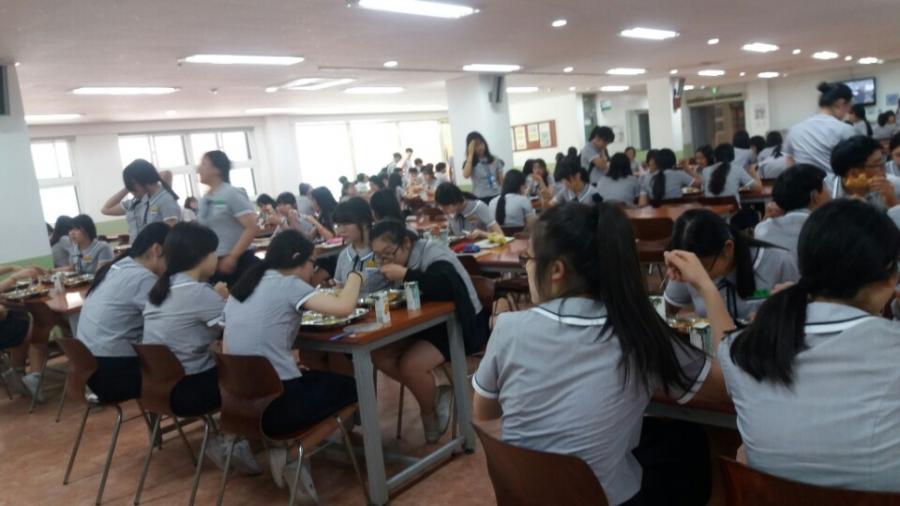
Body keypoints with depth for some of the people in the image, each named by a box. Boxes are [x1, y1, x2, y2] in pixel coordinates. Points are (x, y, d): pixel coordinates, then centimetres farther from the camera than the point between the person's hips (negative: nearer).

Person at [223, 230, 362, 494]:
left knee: (312, 377, 32)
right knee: (350, 386, 15)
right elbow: (343, 307, -23)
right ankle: (289, 451, 3)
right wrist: (354, 277, -2)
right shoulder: (288, 284, -10)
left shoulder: (241, 287, 13)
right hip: (275, 403, -8)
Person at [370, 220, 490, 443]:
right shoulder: (399, 259, 2)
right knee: (378, 354, -8)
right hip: (425, 324, 9)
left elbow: (447, 287, -39)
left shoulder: (433, 254, -20)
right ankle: (435, 396, 2)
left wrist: (405, 275, -33)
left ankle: (431, 418, 4)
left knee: (411, 365, -26)